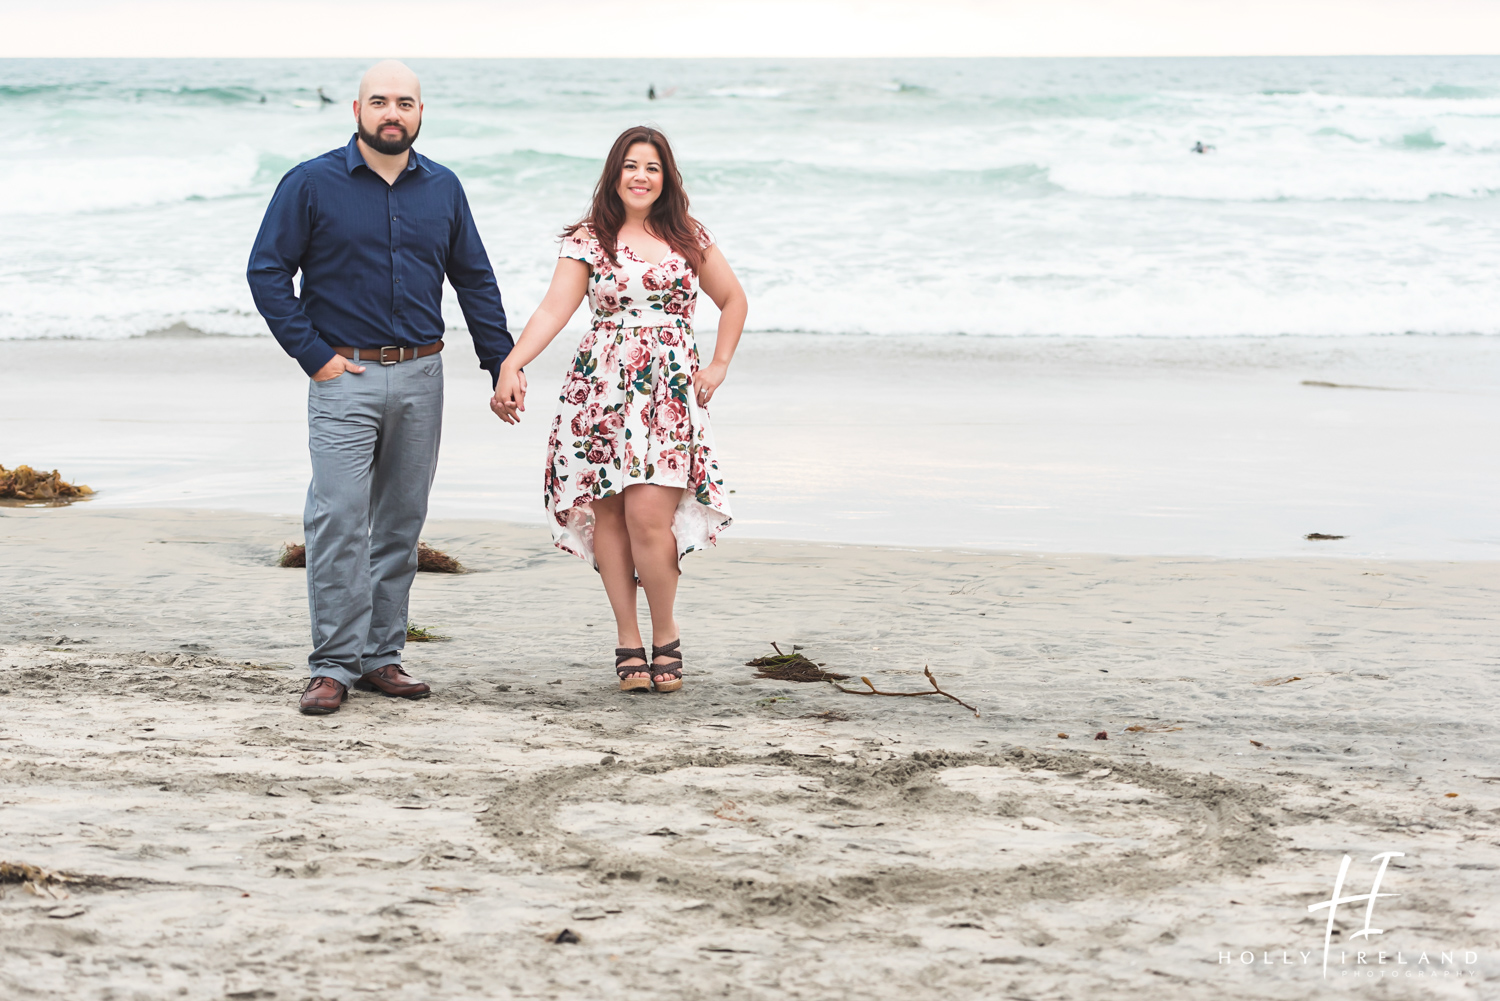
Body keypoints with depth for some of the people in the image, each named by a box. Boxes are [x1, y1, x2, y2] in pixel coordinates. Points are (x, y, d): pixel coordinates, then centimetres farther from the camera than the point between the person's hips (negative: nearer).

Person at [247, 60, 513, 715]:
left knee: (401, 523, 8)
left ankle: (381, 656, 16)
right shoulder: (311, 184, -3)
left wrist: (501, 364, 12)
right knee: (339, 520, -11)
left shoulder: (442, 189, 9)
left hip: (420, 377, 4)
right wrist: (314, 355, -8)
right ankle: (334, 666, -6)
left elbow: (474, 280, 17)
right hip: (345, 375, -4)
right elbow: (267, 272, -3)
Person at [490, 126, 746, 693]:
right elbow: (553, 311, -5)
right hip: (602, 391, 0)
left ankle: (665, 638, 3)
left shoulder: (689, 238, 11)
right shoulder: (589, 241, 5)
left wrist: (718, 366, 12)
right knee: (610, 515, -2)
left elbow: (733, 299, 22)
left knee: (648, 513, -13)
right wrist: (511, 364, -19)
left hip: (670, 393, 0)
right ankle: (628, 642, 8)